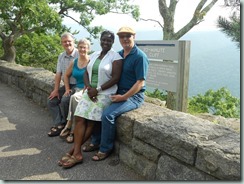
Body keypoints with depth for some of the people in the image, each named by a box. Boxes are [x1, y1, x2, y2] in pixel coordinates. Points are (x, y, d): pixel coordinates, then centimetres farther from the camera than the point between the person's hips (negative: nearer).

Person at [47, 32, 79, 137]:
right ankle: (59, 125, 0)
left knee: (64, 100, -25)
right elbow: (58, 74, 11)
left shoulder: (79, 55, -15)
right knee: (51, 100, -2)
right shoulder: (61, 56, 11)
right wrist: (56, 89, 1)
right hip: (66, 85, 8)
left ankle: (65, 124, 0)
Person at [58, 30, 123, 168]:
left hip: (105, 93, -5)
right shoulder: (94, 55, 15)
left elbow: (116, 78, -12)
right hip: (90, 91, 6)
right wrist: (88, 87, -6)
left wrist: (97, 89, -15)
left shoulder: (116, 57, -5)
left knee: (91, 120, -15)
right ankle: (77, 153, -13)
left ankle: (73, 150, -6)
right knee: (80, 117, -12)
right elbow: (86, 74, 14)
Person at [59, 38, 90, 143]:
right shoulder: (74, 62, 11)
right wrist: (67, 89, 11)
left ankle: (70, 126, -18)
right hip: (78, 88, 5)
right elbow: (66, 76, 22)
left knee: (74, 97, -32)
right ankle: (72, 129, -17)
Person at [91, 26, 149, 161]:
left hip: (133, 96, -7)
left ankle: (106, 149, -6)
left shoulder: (140, 56, -13)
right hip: (118, 93, 8)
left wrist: (123, 97, -19)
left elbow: (140, 83, -17)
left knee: (108, 114, -25)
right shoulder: (119, 55, 10)